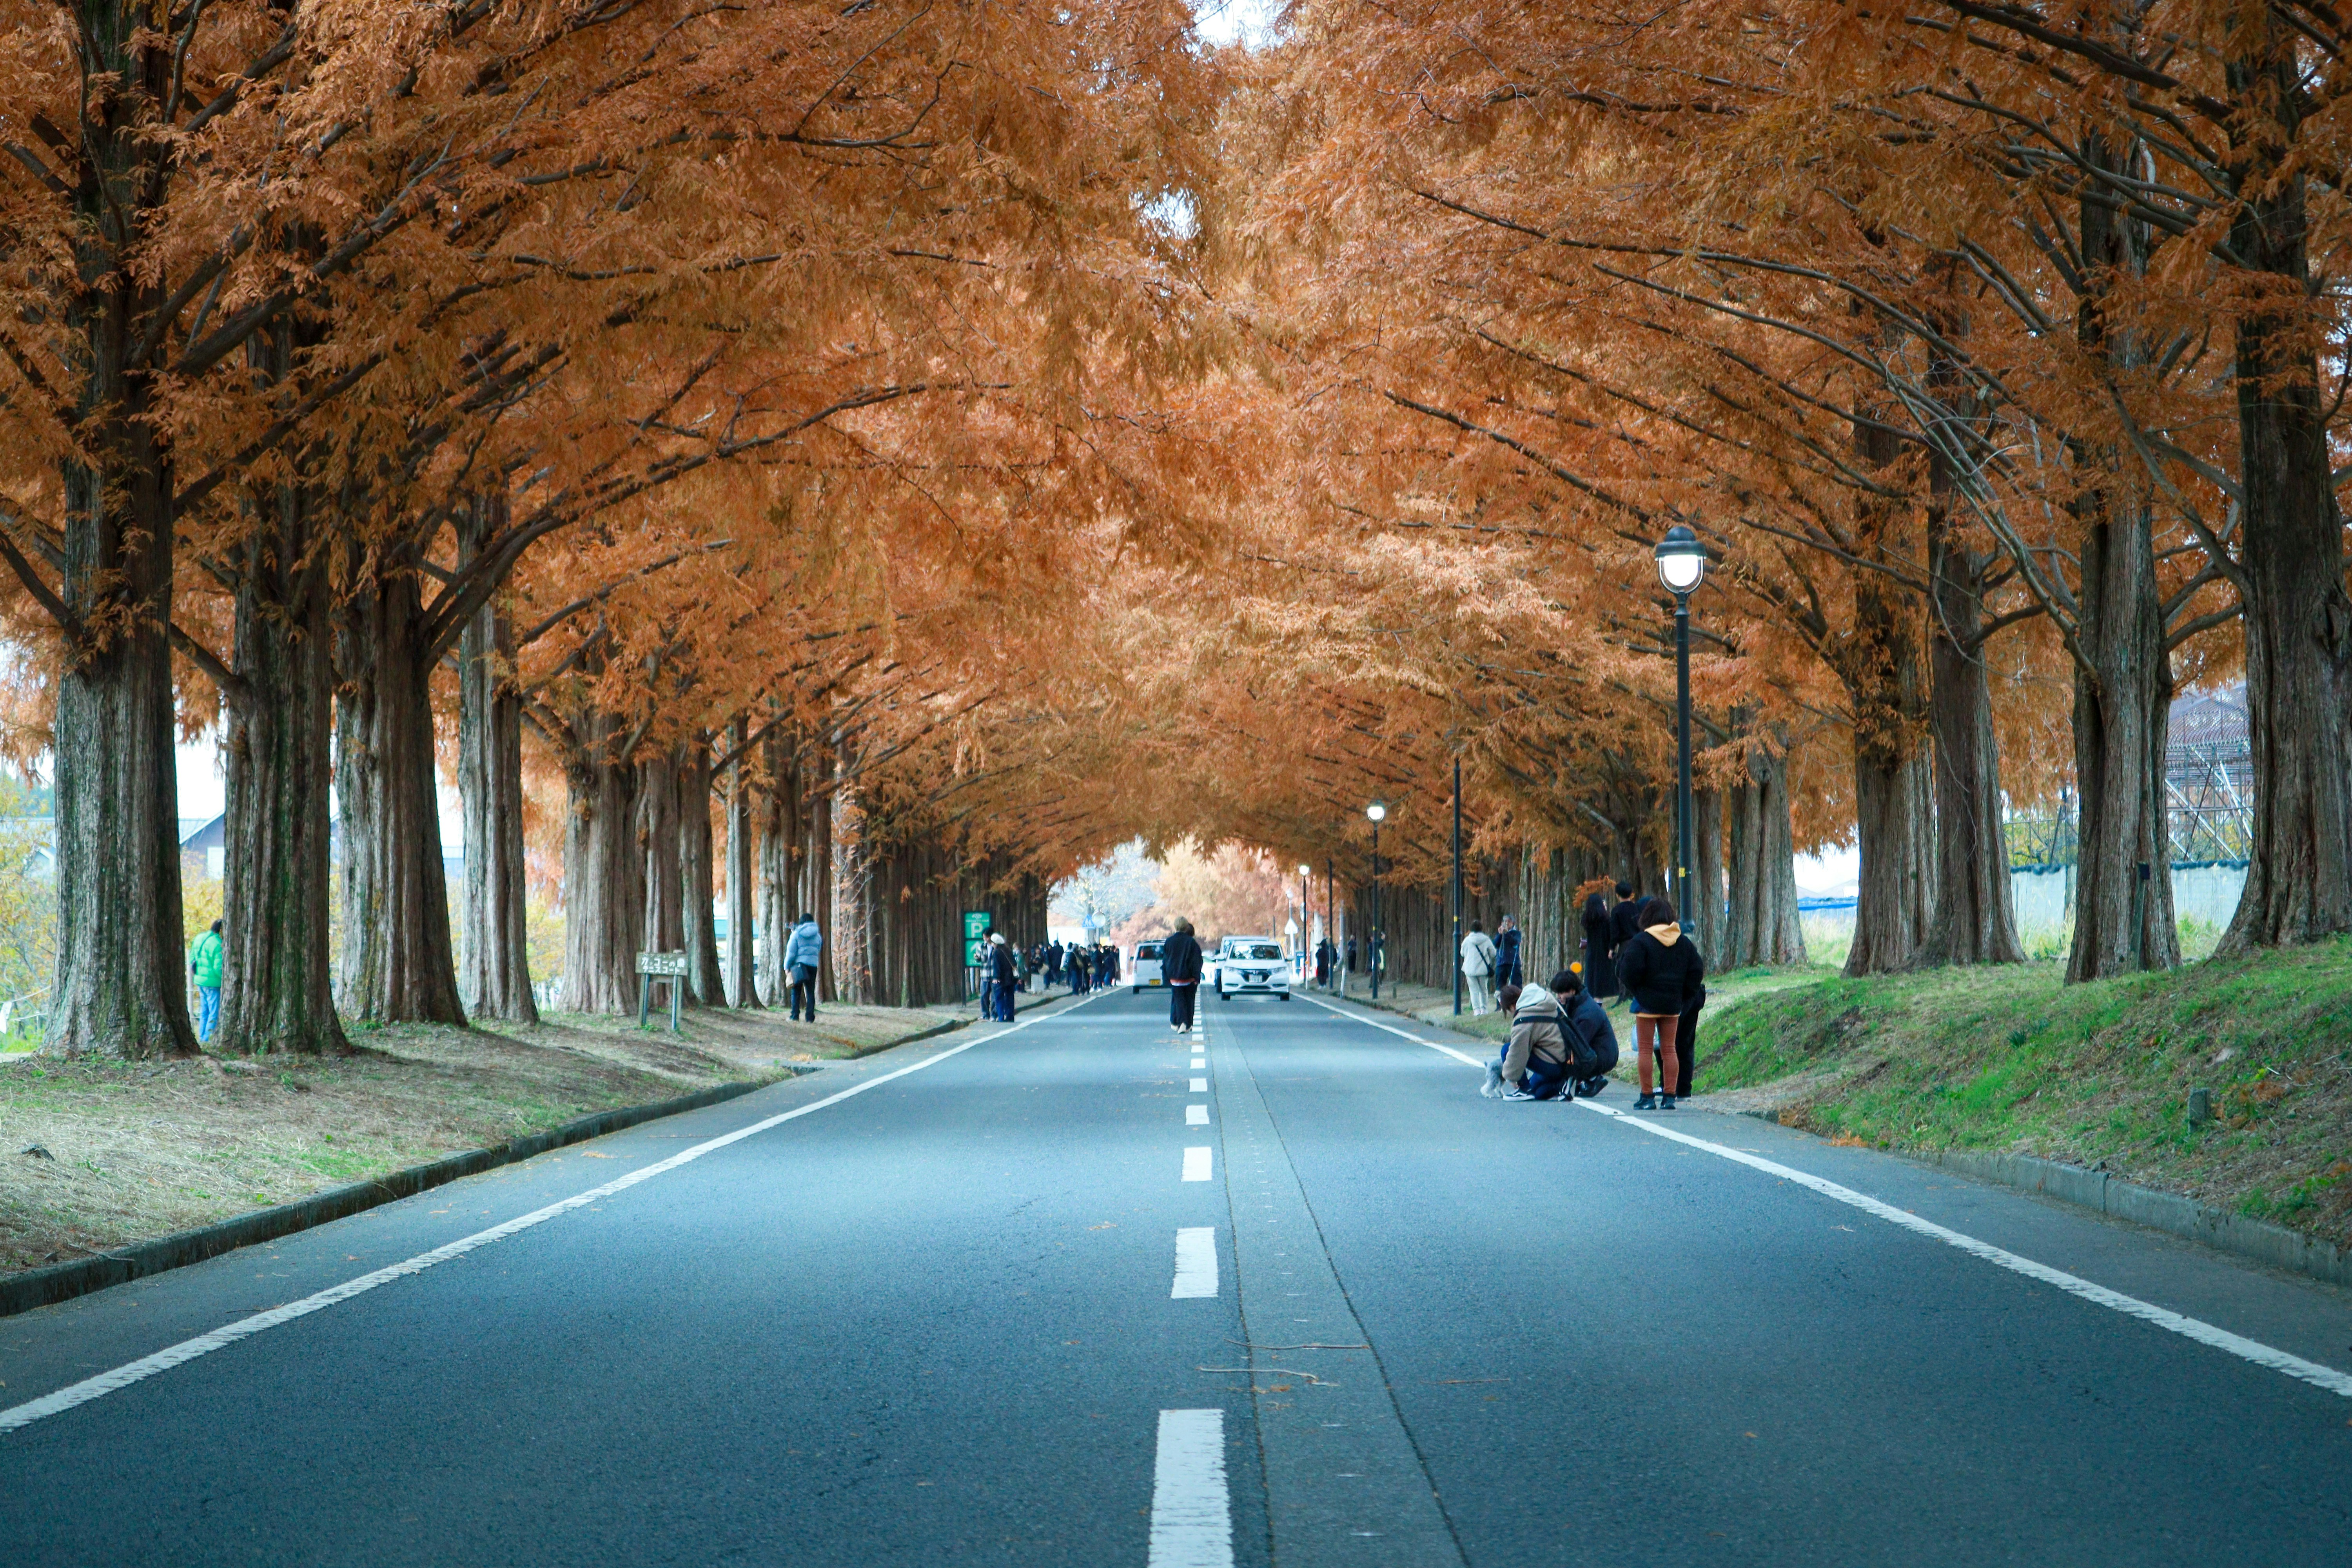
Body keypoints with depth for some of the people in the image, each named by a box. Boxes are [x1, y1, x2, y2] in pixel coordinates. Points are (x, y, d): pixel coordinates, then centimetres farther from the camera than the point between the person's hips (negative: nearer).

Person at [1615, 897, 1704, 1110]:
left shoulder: (1641, 941, -10)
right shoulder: (1684, 943, 6)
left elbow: (1629, 972, -15)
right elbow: (1697, 971, 6)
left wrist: (1635, 992, 5)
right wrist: (1683, 998, 13)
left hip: (1647, 1003, -5)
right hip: (1673, 1004, 5)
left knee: (1645, 1050, 1)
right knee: (1669, 1050, 9)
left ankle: (1647, 1098, -1)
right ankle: (1669, 1097, 5)